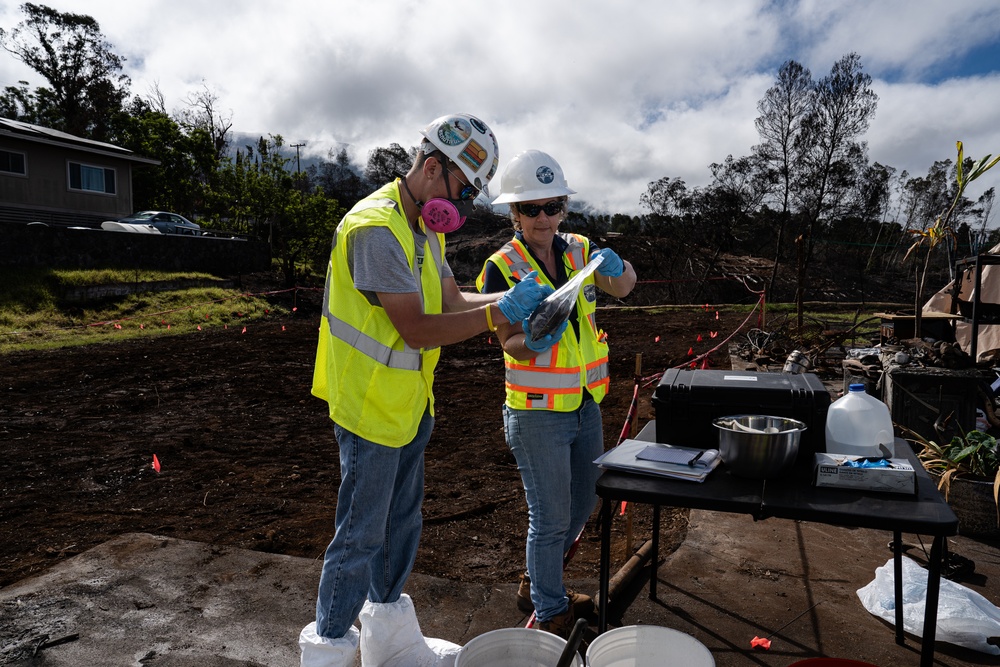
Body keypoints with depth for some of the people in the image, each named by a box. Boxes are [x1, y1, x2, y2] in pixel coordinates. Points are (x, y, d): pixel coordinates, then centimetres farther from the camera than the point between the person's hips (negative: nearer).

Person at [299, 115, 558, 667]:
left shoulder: (425, 228, 10)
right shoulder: (376, 228, -23)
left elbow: (452, 300, 8)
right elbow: (417, 329, -26)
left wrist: (516, 300, -6)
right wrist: (499, 314, -24)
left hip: (408, 404, 10)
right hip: (369, 408, -10)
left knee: (401, 522, 20)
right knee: (361, 535, 5)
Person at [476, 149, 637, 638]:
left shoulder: (578, 249, 3)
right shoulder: (502, 267, -11)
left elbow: (623, 287, -8)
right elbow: (509, 343, -14)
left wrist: (616, 267, -29)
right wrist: (534, 343, -35)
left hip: (586, 405, 6)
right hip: (537, 415, -6)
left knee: (582, 505, 20)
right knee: (551, 518, 4)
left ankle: (536, 583, 42)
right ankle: (549, 612, 27)